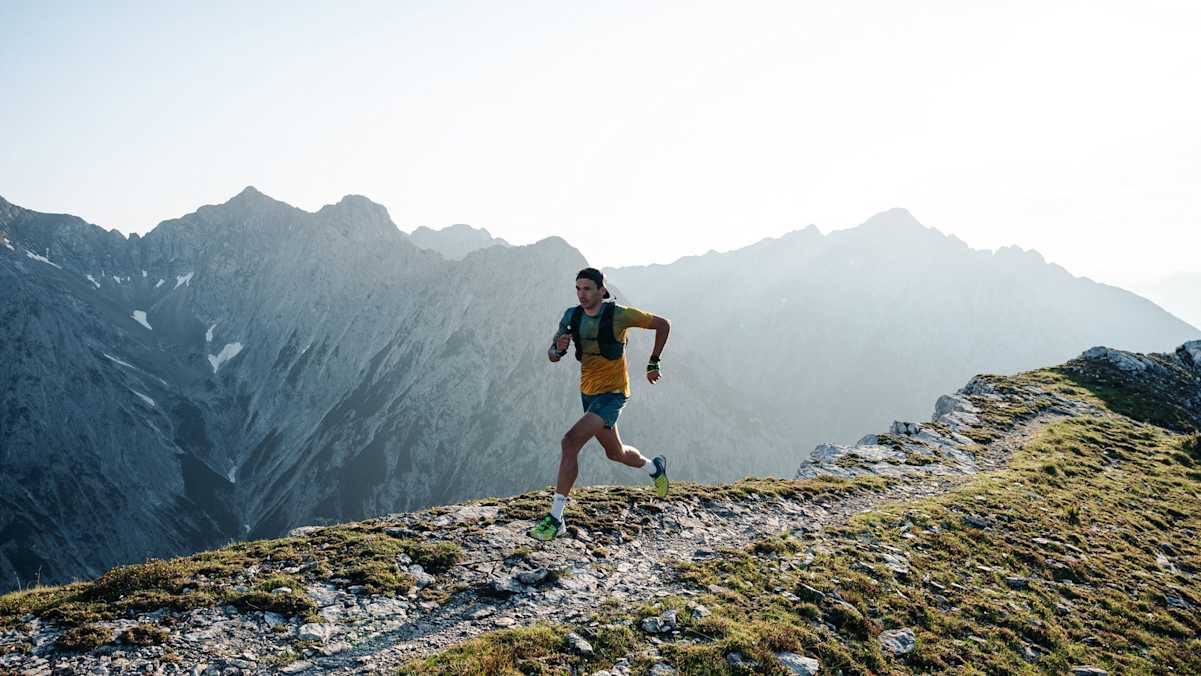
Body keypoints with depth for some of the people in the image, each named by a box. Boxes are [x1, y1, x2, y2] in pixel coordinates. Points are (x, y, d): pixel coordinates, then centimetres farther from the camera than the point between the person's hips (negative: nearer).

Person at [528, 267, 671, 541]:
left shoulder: (619, 314, -16)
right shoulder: (571, 316, -2)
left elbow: (663, 324, -4)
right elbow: (552, 356, 3)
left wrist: (653, 364, 0)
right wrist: (558, 348, -22)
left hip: (612, 394, -7)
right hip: (588, 392, 7)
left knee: (570, 442, -23)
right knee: (615, 452, 23)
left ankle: (556, 519, -16)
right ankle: (655, 468, 56)